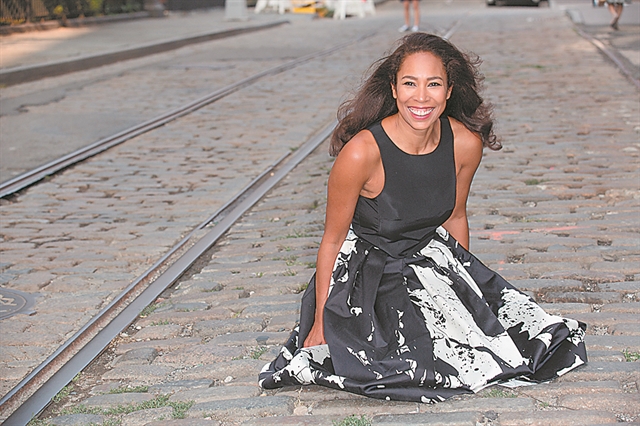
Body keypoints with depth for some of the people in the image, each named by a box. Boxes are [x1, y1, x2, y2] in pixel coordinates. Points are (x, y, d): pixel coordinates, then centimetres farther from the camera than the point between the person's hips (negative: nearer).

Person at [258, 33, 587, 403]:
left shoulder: (466, 143, -14)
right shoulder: (362, 151, -28)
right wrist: (320, 323, -11)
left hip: (430, 254, 5)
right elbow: (332, 240, -15)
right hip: (366, 266, -5)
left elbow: (455, 218, 6)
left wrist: (466, 282, 18)